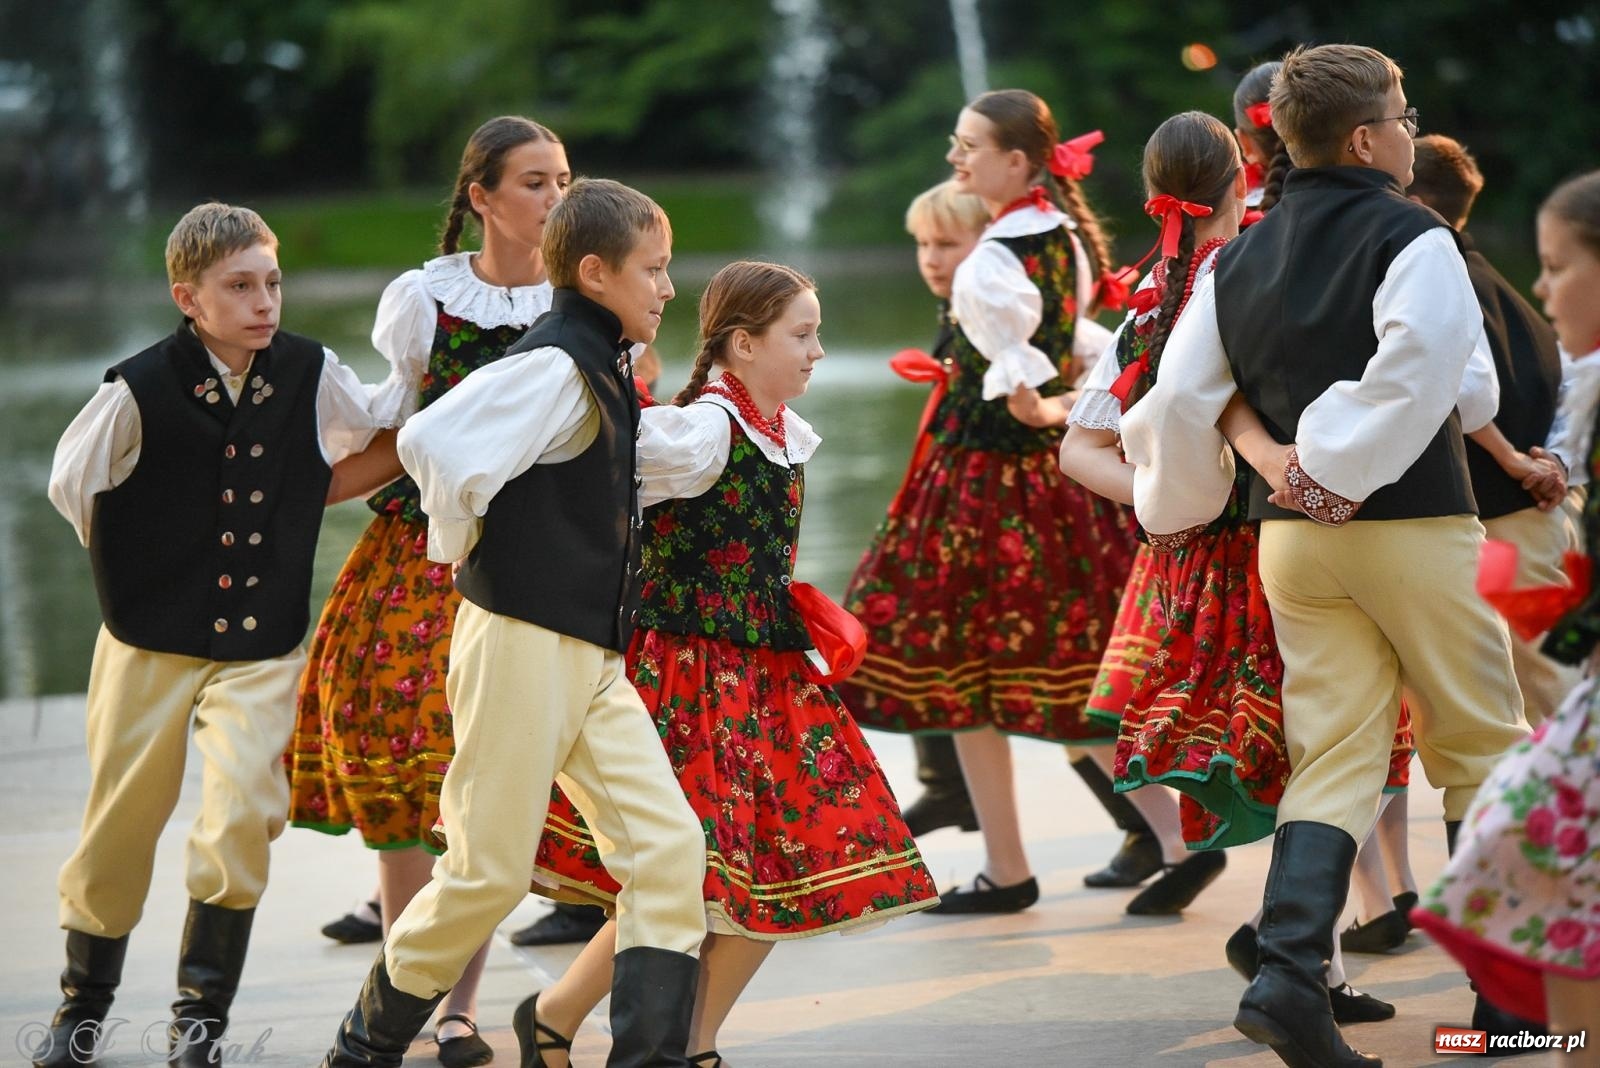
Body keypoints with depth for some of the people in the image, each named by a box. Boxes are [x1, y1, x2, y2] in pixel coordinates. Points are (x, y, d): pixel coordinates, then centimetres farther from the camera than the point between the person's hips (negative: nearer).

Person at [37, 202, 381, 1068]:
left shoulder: (311, 374, -7)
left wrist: (293, 512, 5)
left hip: (262, 646, 1)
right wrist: (137, 567, 8)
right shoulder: (140, 390, -13)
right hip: (151, 642, -1)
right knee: (118, 830, 7)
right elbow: (71, 486, 1)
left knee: (244, 812, -16)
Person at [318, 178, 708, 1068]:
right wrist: (463, 547, -13)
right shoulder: (555, 367, -16)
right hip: (523, 647, -9)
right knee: (490, 873, -1)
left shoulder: (608, 370, 13)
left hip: (594, 657, 9)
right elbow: (432, 443, -27)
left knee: (669, 847, -3)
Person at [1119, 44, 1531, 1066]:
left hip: (1292, 536, 5)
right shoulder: (1415, 239, -9)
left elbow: (1179, 403, 7)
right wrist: (1338, 470, -17)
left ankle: (1290, 975, -11)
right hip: (1413, 524, -5)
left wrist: (1179, 505, 22)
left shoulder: (1239, 261, 9)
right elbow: (1419, 373, -25)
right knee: (1479, 747, 9)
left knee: (1333, 762, 6)